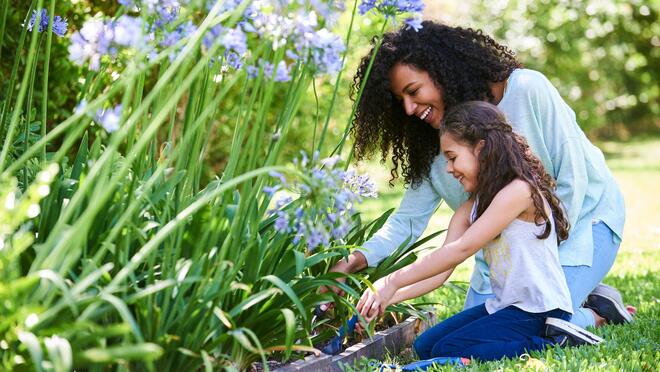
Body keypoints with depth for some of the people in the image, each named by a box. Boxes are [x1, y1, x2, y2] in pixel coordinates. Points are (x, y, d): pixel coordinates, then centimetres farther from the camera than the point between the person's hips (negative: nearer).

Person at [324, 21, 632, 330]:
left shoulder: (526, 90, -24)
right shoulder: (434, 143, -8)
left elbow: (572, 181, -20)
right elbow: (408, 220, -9)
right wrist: (357, 259, -27)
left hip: (581, 216, -6)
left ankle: (598, 312, 7)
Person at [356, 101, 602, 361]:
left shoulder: (519, 191, -18)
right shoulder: (470, 209, 9)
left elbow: (461, 249, -23)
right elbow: (441, 269, 1)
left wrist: (393, 282, -22)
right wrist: (388, 297, -13)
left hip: (539, 310, -10)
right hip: (504, 305, 10)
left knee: (448, 351, -18)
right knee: (425, 346, 8)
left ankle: (554, 341, -9)